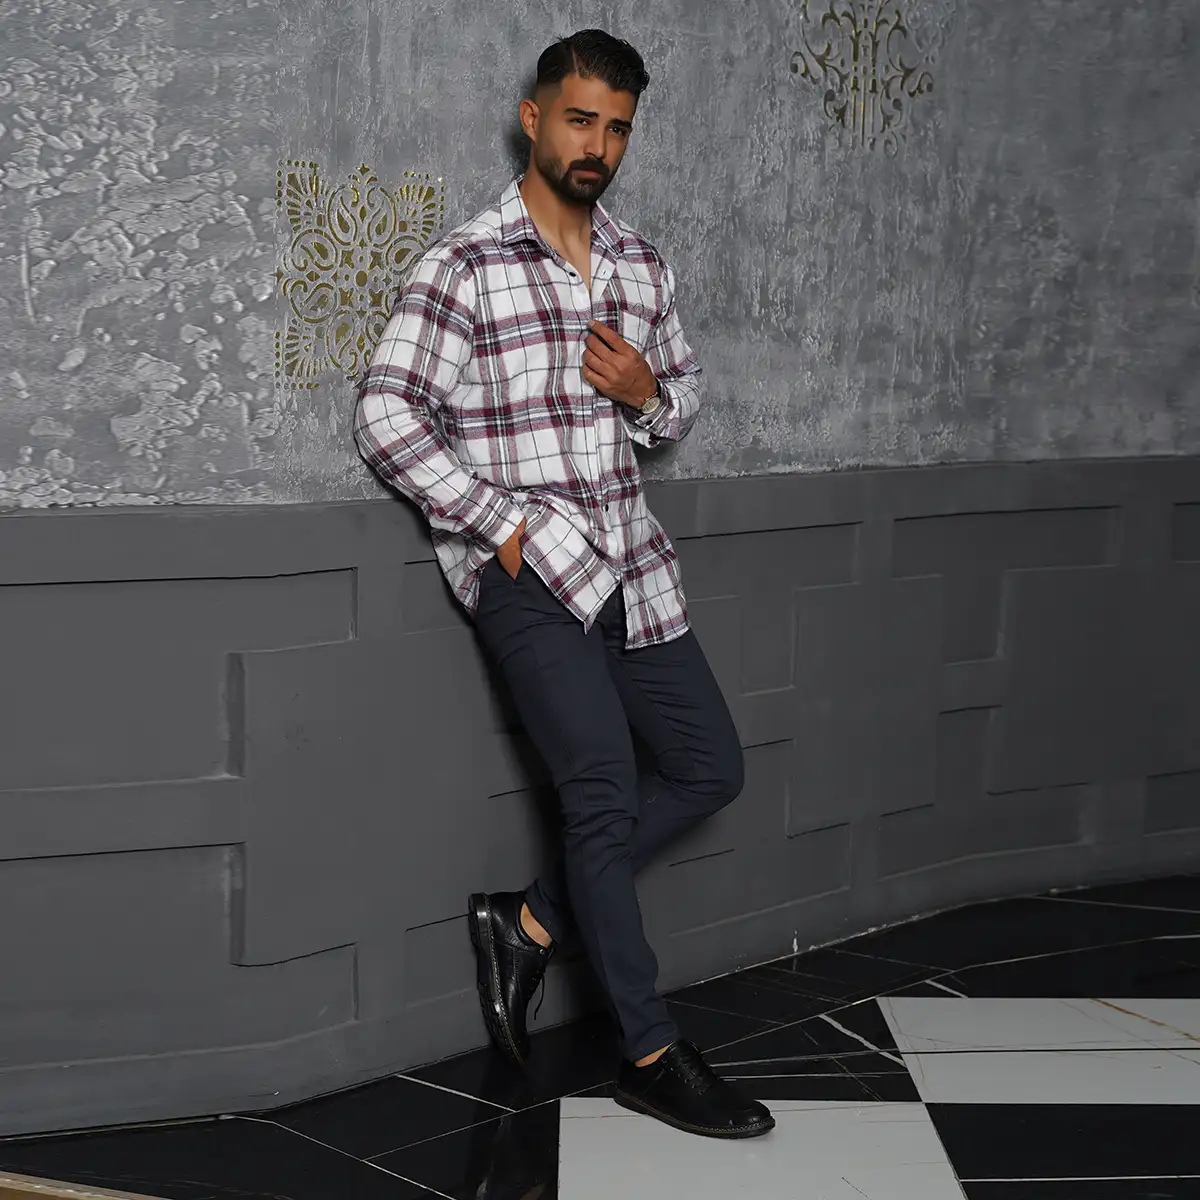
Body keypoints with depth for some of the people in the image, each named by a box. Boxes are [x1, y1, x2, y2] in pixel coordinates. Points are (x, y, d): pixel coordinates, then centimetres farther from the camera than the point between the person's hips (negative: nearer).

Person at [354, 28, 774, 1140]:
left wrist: (648, 391, -3)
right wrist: (500, 520, -16)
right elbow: (387, 411, -13)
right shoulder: (464, 265, -9)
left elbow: (683, 397, 22)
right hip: (524, 564, -7)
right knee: (604, 791, -10)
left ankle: (529, 921, 18)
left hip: (628, 557, 7)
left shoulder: (642, 267, 11)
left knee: (709, 766, 9)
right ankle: (651, 1055, 1)